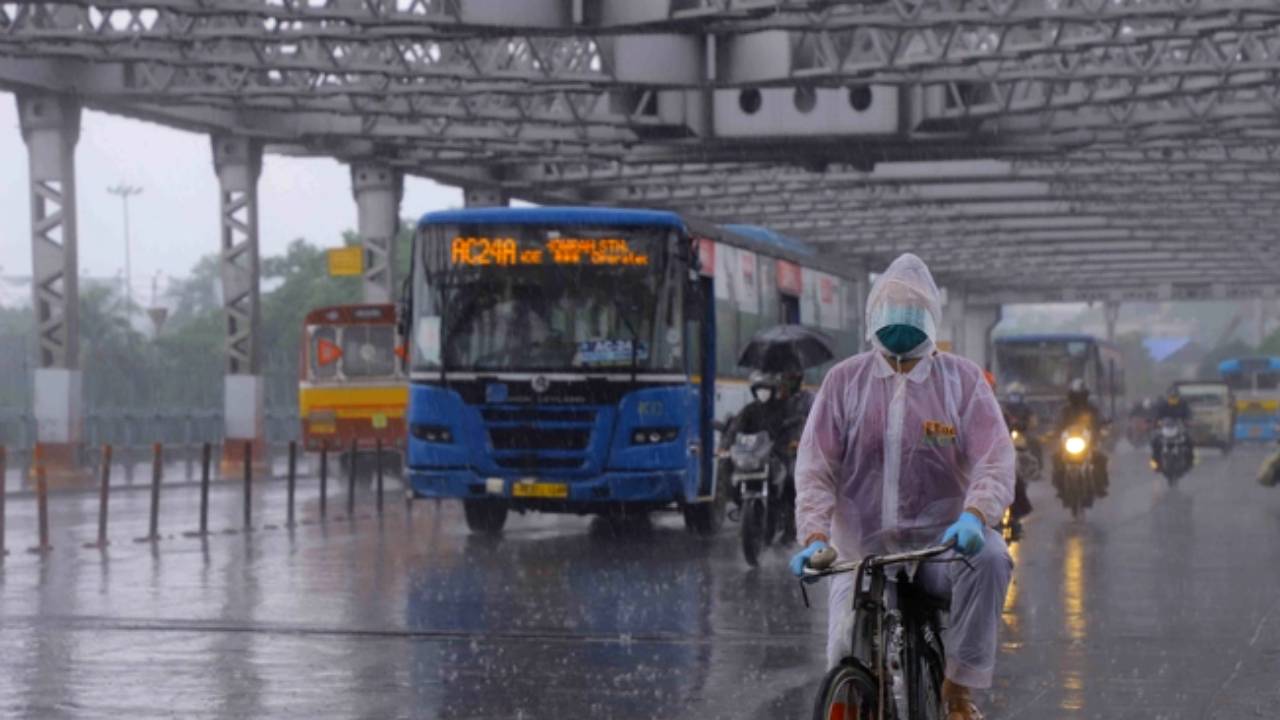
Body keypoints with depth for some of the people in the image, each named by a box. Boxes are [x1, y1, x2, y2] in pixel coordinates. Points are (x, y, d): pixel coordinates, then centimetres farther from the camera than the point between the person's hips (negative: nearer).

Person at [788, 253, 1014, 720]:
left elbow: (995, 459, -7)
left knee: (989, 556, -34)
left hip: (940, 540, -1)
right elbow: (815, 468, -1)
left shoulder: (961, 379, 4)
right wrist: (814, 536, -19)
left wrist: (974, 515, -29)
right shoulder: (844, 382, 6)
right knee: (846, 660, -13)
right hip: (863, 549, 1)